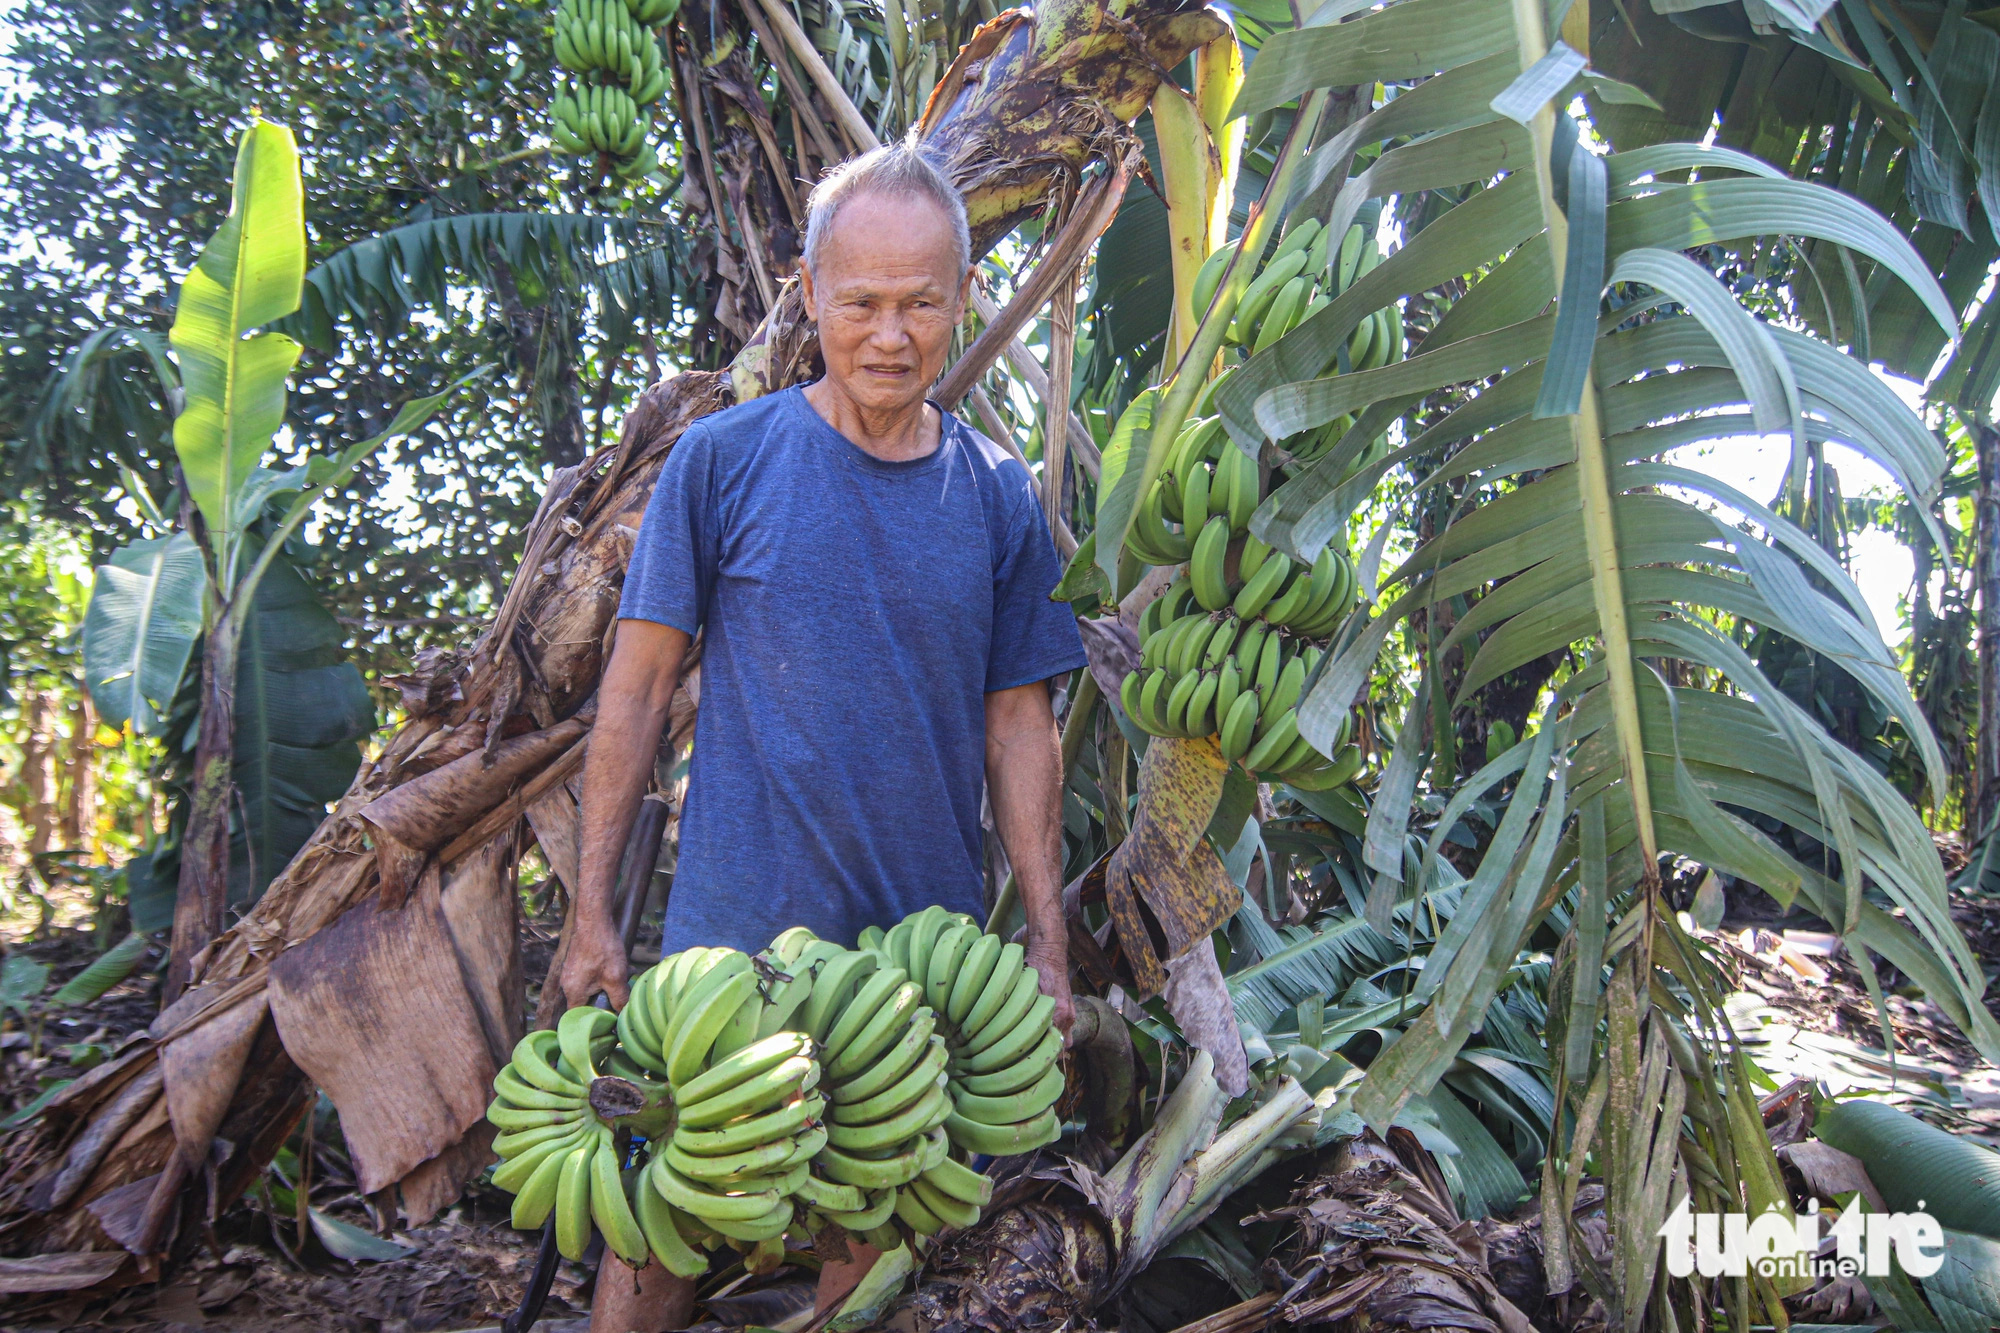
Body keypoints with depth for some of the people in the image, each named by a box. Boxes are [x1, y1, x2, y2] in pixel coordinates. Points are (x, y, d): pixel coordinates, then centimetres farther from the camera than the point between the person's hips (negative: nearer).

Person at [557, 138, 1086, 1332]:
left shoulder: (1001, 496, 2)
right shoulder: (722, 459, -5)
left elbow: (1020, 723, 4)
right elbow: (640, 686, -2)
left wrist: (1048, 942, 3)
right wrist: (594, 914, -3)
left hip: (928, 949, 3)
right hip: (733, 928, -2)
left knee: (869, 1232, 16)